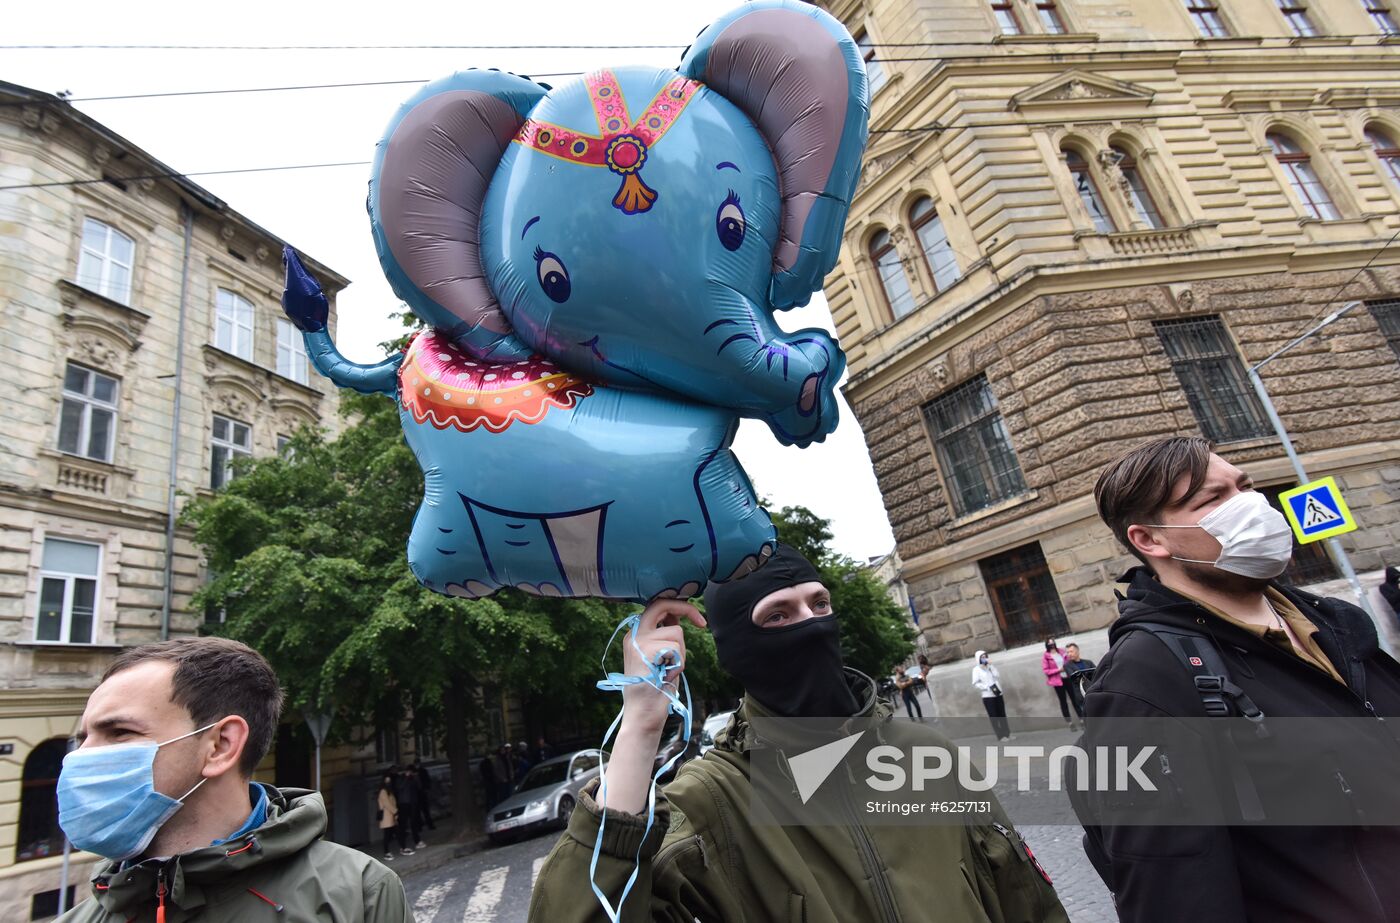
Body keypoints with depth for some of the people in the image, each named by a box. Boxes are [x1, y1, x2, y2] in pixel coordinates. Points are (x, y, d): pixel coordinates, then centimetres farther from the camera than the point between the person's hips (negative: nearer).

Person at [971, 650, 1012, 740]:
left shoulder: (990, 667, 10)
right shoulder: (976, 669, -4)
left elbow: (997, 676, -3)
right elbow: (975, 683, -9)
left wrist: (990, 665, -9)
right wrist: (987, 687, -17)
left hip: (998, 694, 4)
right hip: (988, 696, -4)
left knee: (1002, 715, 7)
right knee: (994, 717, -1)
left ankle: (1007, 733, 15)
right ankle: (1001, 736, 3)